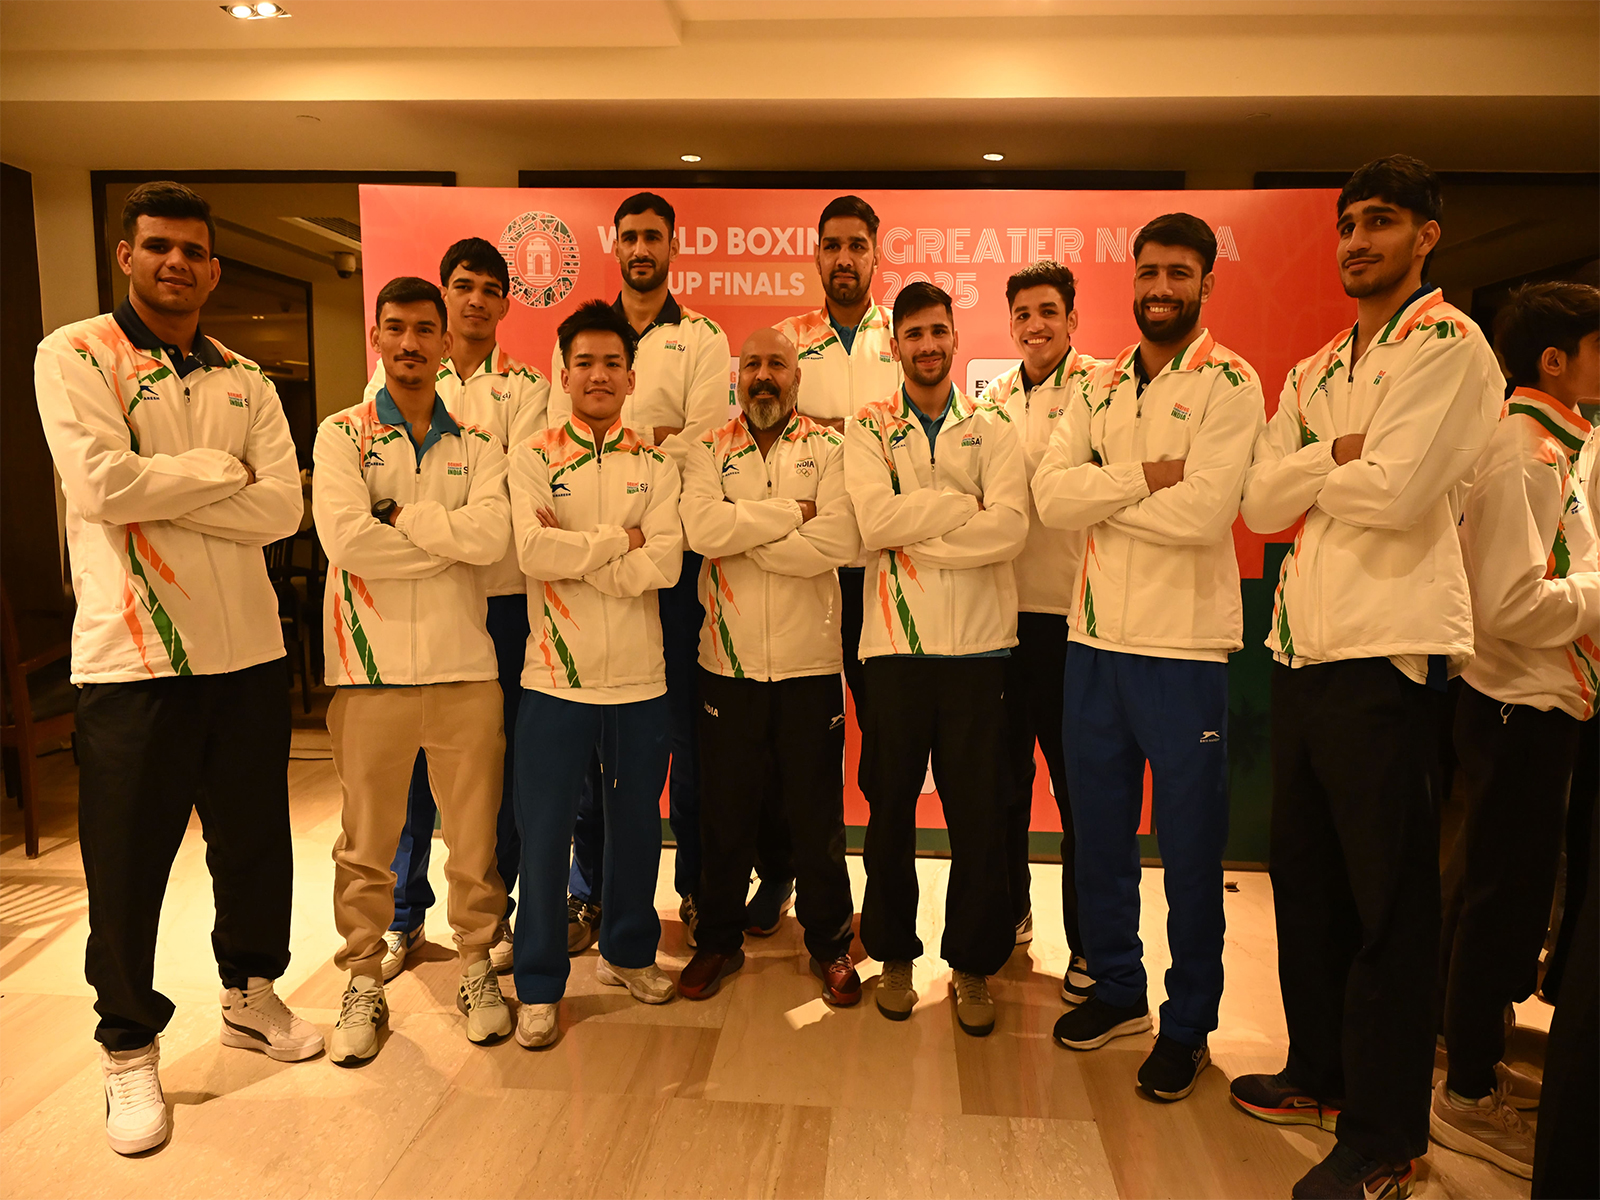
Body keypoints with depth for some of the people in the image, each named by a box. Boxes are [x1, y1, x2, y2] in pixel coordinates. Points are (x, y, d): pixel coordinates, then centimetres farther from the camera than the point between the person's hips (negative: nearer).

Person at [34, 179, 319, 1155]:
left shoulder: (246, 381, 10)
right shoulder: (74, 357, -1)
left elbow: (283, 508, -3)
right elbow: (101, 484, -17)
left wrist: (158, 493, -11)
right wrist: (219, 471, -6)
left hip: (247, 646, 4)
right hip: (132, 656, -4)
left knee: (256, 838, 15)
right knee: (129, 862, 7)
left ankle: (252, 993, 37)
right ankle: (130, 1048, 27)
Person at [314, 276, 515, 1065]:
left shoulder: (478, 446, 8)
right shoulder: (342, 436, 3)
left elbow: (492, 536, -11)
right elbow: (346, 539, -15)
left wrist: (403, 514, -11)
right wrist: (450, 538, -8)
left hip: (463, 664, 1)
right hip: (372, 664, -1)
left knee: (474, 833, 10)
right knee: (366, 841, 10)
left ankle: (476, 964, 28)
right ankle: (364, 980, 27)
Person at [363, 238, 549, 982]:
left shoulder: (525, 388, 7)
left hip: (502, 592, 0)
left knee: (500, 754, 6)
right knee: (414, 752, 5)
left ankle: (494, 910, 22)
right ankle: (404, 913, 23)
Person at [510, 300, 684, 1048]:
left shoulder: (656, 465, 5)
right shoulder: (533, 458, 0)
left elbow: (667, 563, -11)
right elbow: (532, 550, -17)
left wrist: (575, 550, -13)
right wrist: (618, 540, -10)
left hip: (640, 677, 2)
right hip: (556, 678, -2)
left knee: (636, 824, 15)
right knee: (544, 833, 5)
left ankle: (628, 951, 37)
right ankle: (539, 985, 23)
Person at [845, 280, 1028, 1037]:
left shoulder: (992, 430, 8)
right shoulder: (868, 431, 6)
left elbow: (1011, 528, -10)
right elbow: (875, 521, -13)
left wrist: (914, 535, -12)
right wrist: (964, 503, -9)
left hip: (978, 642, 1)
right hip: (896, 643, 0)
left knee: (979, 814, 6)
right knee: (890, 810, 9)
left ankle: (972, 964, 24)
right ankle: (894, 955, 28)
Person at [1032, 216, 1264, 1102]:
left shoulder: (1228, 383, -5)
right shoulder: (1100, 387, 12)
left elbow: (1203, 512, -19)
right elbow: (1050, 495, -2)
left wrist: (1097, 496, -7)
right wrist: (1141, 478, -15)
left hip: (1184, 646, -5)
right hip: (1095, 638, 5)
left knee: (1190, 847, 6)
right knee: (1098, 830, 15)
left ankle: (1187, 1023, 25)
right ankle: (1116, 987, 35)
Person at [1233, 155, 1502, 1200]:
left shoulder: (1449, 345, -4)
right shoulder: (1314, 373, 17)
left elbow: (1395, 490, -18)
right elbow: (1260, 503, 5)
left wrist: (1305, 471, -2)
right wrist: (1340, 456, -9)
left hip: (1386, 652, -7)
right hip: (1303, 644, 7)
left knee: (1387, 900, 2)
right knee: (1306, 877, 15)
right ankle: (1321, 1075, 33)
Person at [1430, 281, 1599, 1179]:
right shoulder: (1525, 455, -17)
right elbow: (1512, 605, -25)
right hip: (1524, 707, -10)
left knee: (1498, 892, 20)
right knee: (1504, 895, 0)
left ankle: (1478, 1060, 37)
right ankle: (1470, 1097, 14)